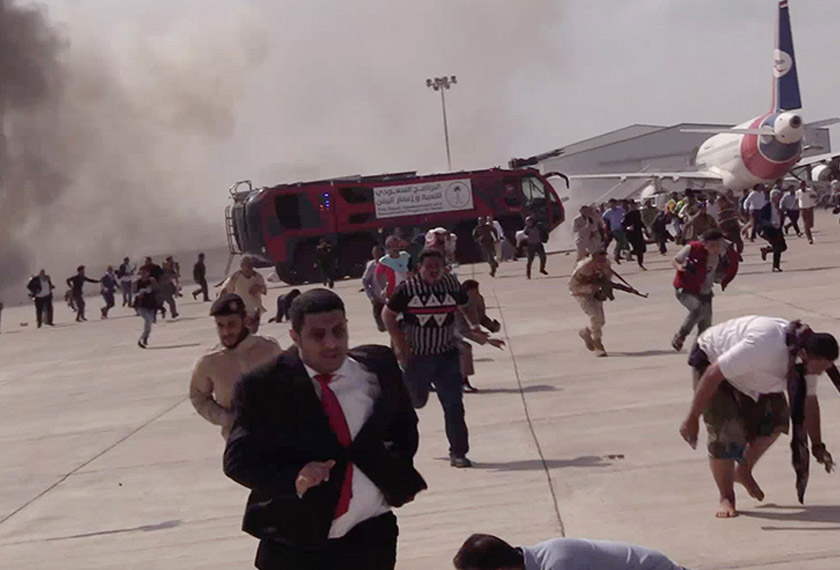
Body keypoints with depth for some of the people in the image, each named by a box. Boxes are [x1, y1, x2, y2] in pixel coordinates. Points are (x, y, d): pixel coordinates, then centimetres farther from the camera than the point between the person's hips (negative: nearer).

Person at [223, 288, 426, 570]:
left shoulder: (377, 367, 2)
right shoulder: (263, 386, -9)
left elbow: (404, 426, 18)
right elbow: (238, 459, -10)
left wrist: (399, 477, 3)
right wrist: (293, 479, -27)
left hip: (372, 538, 4)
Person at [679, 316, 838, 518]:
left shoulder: (808, 360, -16)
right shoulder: (763, 347, -42)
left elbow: (809, 402, 1)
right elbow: (713, 375, -36)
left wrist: (818, 446, 4)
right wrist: (692, 418, -31)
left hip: (750, 374, 8)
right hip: (712, 361, -8)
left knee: (775, 419, -1)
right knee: (725, 433, -17)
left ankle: (744, 472, 20)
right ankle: (726, 498, 0)